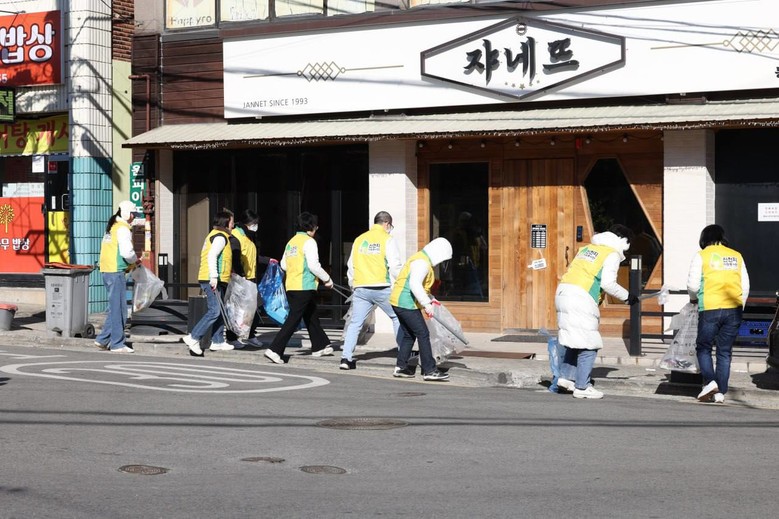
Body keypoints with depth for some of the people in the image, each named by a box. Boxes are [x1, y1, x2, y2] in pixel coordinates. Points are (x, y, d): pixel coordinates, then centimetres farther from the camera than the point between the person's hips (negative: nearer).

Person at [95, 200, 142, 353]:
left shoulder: (112, 227, 18)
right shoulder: (123, 228, -12)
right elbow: (127, 252, -21)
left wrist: (130, 263, 15)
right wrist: (135, 261, -1)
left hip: (107, 270, 9)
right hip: (116, 272, -9)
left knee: (115, 307, 16)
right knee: (118, 308, -3)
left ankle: (102, 339, 18)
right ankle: (117, 344, 1)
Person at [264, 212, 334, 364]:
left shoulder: (291, 241, 14)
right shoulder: (309, 242, -10)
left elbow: (283, 264, 16)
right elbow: (314, 266, -15)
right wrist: (327, 279, -3)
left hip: (291, 286, 9)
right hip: (305, 287, -9)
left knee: (311, 317, 20)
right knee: (293, 320, -8)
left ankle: (320, 346, 32)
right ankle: (275, 350, -14)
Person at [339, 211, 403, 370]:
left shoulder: (359, 239, 14)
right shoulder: (388, 239, -1)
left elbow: (351, 266, 19)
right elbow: (395, 266, -7)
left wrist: (353, 285, 30)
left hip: (360, 288, 4)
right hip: (382, 288, -4)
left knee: (355, 323, 6)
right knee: (398, 318, 11)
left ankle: (346, 358, 0)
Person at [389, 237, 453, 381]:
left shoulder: (422, 259, 18)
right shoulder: (422, 262, -16)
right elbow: (414, 284, -28)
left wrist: (429, 299, 14)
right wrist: (427, 304, -25)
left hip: (400, 302, 11)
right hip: (406, 303, -11)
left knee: (409, 335, 16)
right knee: (423, 334, -8)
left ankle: (400, 367, 20)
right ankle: (429, 370, -7)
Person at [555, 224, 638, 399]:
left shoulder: (587, 248, 22)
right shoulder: (612, 255, 0)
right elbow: (608, 284, -9)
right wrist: (627, 296, 5)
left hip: (562, 292, 8)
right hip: (581, 300, -8)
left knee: (574, 340, 21)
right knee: (588, 345, -1)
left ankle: (566, 376, 20)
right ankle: (582, 387, 2)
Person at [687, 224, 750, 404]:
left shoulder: (701, 255, 0)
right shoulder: (736, 256, 12)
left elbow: (693, 285, -5)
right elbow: (746, 287, 12)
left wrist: (693, 298, 16)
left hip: (710, 309, -3)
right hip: (733, 310, 3)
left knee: (703, 348, 11)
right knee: (725, 352, 9)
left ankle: (709, 382, -8)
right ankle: (720, 392, 6)